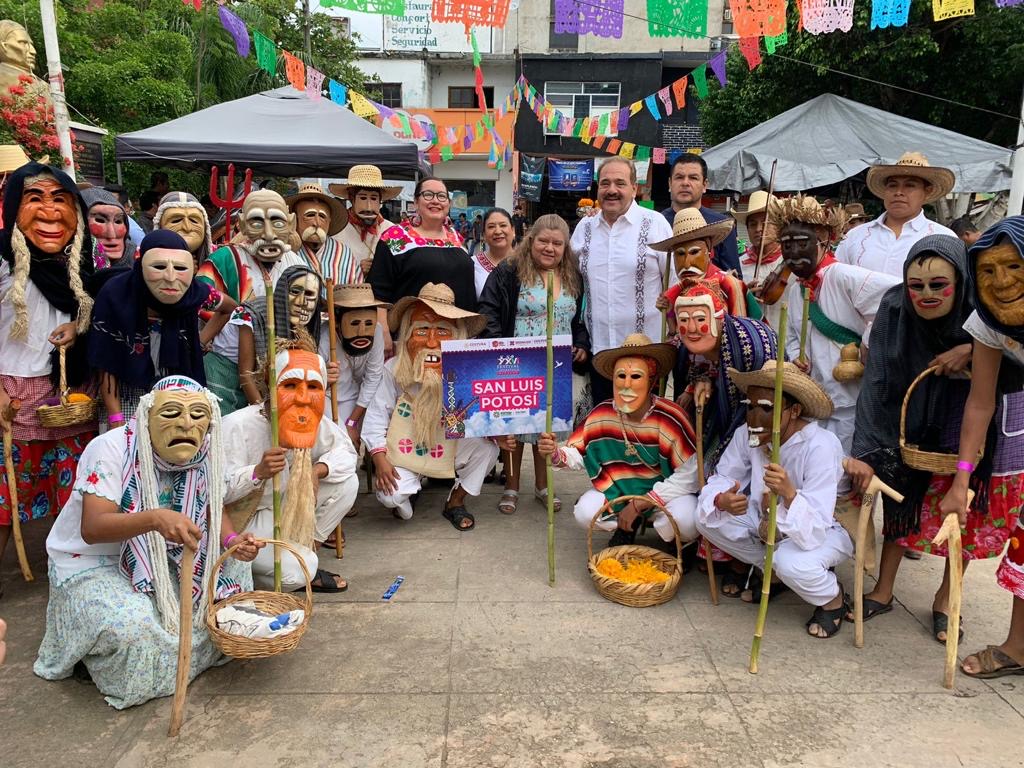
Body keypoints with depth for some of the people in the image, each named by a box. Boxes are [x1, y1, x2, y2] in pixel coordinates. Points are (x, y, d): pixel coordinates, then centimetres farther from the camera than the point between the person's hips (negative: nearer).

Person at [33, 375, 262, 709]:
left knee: (233, 565, -9)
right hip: (90, 565, -5)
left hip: (157, 558, 6)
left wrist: (233, 540, -23)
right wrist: (154, 519, -54)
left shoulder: (202, 454, -13)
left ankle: (213, 642, 15)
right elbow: (91, 528, -35)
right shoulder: (110, 449, -27)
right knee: (132, 625, -30)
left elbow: (213, 509, -1)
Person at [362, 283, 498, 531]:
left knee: (487, 447, -22)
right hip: (404, 452, -2)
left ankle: (455, 503, 4)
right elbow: (377, 415, -11)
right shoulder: (394, 370, -14)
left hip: (451, 451, 2)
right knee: (390, 496, -26)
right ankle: (413, 483, 16)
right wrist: (380, 459, -18)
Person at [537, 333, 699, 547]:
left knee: (685, 521, -33)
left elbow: (690, 476, -23)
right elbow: (576, 454, -3)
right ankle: (627, 526, 13)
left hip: (667, 492, -3)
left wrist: (639, 505, -22)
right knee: (585, 512, -21)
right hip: (617, 490, 4)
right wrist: (556, 454, -28)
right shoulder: (602, 415, -13)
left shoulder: (670, 420, -25)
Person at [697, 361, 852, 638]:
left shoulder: (821, 446, -33)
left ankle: (834, 599, 2)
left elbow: (815, 531, -36)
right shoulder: (747, 434, -18)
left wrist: (789, 493, -56)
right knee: (707, 519, -13)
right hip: (769, 523, 5)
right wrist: (721, 500, -34)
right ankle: (772, 571, 11)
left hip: (825, 530, -5)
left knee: (791, 562, -36)